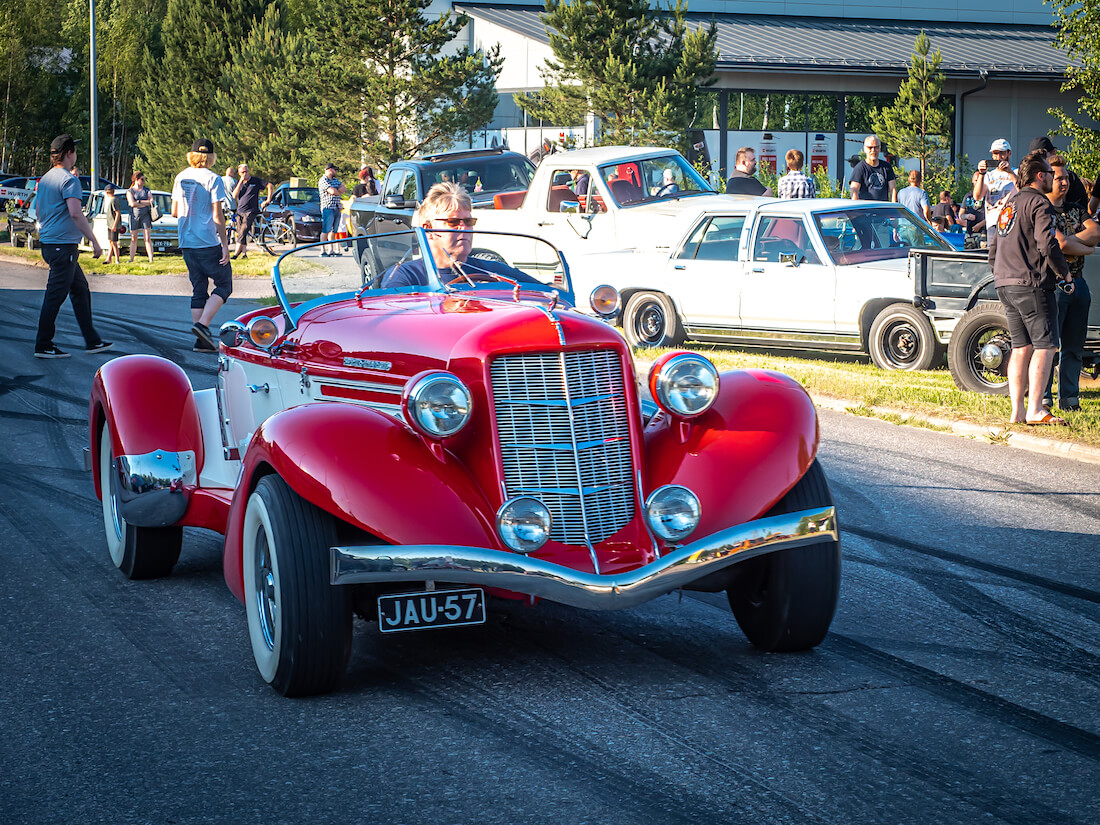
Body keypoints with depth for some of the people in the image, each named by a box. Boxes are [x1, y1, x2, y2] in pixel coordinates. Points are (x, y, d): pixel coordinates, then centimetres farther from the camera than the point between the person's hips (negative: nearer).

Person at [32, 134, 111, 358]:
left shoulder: (44, 179, 15)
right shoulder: (69, 180, -14)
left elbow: (39, 211, 23)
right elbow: (75, 213, -23)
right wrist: (94, 241, -19)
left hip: (48, 244, 10)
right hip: (64, 245, -10)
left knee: (81, 289, 15)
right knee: (55, 295, -6)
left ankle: (92, 341, 17)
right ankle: (43, 346, -3)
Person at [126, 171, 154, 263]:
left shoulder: (147, 190, 11)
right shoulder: (130, 191, 3)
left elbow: (151, 201, -3)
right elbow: (132, 203, -11)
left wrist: (138, 202, -12)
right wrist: (146, 203, -7)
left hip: (145, 216, 1)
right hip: (134, 215, -1)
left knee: (148, 239, -7)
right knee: (133, 239, 3)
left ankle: (151, 259, -11)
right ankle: (131, 259, 7)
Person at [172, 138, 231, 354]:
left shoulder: (181, 178, 8)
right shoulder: (213, 179, -10)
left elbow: (174, 212, 15)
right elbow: (217, 216, -13)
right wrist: (225, 245, -9)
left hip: (186, 244, 6)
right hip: (209, 243, -6)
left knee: (198, 289, 11)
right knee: (224, 285, 4)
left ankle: (201, 340, 6)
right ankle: (202, 324, -14)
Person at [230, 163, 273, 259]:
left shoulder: (256, 181, 0)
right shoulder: (239, 182, 11)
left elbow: (270, 186, 0)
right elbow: (235, 196, -3)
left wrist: (268, 200, -4)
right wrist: (241, 181, -8)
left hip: (250, 212, -6)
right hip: (240, 211, 6)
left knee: (243, 232, -16)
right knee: (240, 232, 6)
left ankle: (236, 254, -17)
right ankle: (244, 253, 14)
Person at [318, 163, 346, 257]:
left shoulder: (335, 180, 19)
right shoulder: (323, 180, -7)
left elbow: (344, 189, 8)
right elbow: (332, 192, -18)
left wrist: (336, 190, -8)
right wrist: (339, 192, 3)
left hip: (337, 208, 8)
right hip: (328, 208, -8)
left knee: (333, 230, 8)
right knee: (325, 230, -9)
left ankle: (331, 250, 11)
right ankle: (323, 251, -9)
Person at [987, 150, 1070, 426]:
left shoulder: (1010, 202, 19)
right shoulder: (1039, 204, -9)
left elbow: (994, 246, 24)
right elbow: (1047, 245, -18)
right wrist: (1065, 273, -6)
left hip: (1004, 284, 9)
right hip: (1031, 284, -9)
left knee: (1021, 347, 10)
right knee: (1045, 345, -6)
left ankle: (1017, 410, 7)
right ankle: (1035, 410, -11)